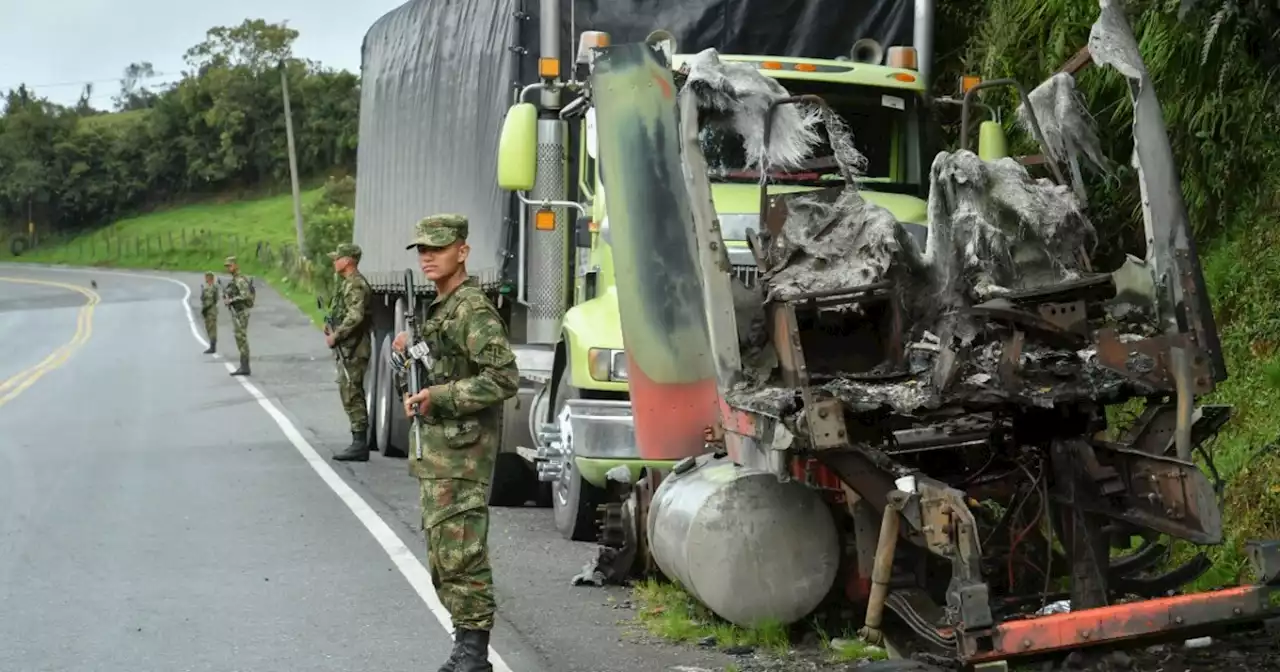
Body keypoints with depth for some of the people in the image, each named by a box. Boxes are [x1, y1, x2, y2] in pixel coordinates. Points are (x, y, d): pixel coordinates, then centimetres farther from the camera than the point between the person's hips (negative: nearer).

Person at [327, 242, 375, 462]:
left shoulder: (355, 285, -15)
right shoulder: (350, 283, 17)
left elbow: (355, 317, -25)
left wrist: (335, 336, -17)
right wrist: (333, 329, 10)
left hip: (352, 350, -11)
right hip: (349, 349, 11)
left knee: (352, 395, -10)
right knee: (351, 395, 13)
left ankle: (360, 445, -9)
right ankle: (359, 443, 17)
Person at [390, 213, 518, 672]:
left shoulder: (473, 310, -14)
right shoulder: (436, 309, 18)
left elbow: (504, 378, -23)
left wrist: (439, 398, -23)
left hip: (461, 455, -10)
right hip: (435, 452, 10)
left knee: (460, 555, -10)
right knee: (443, 557, 14)